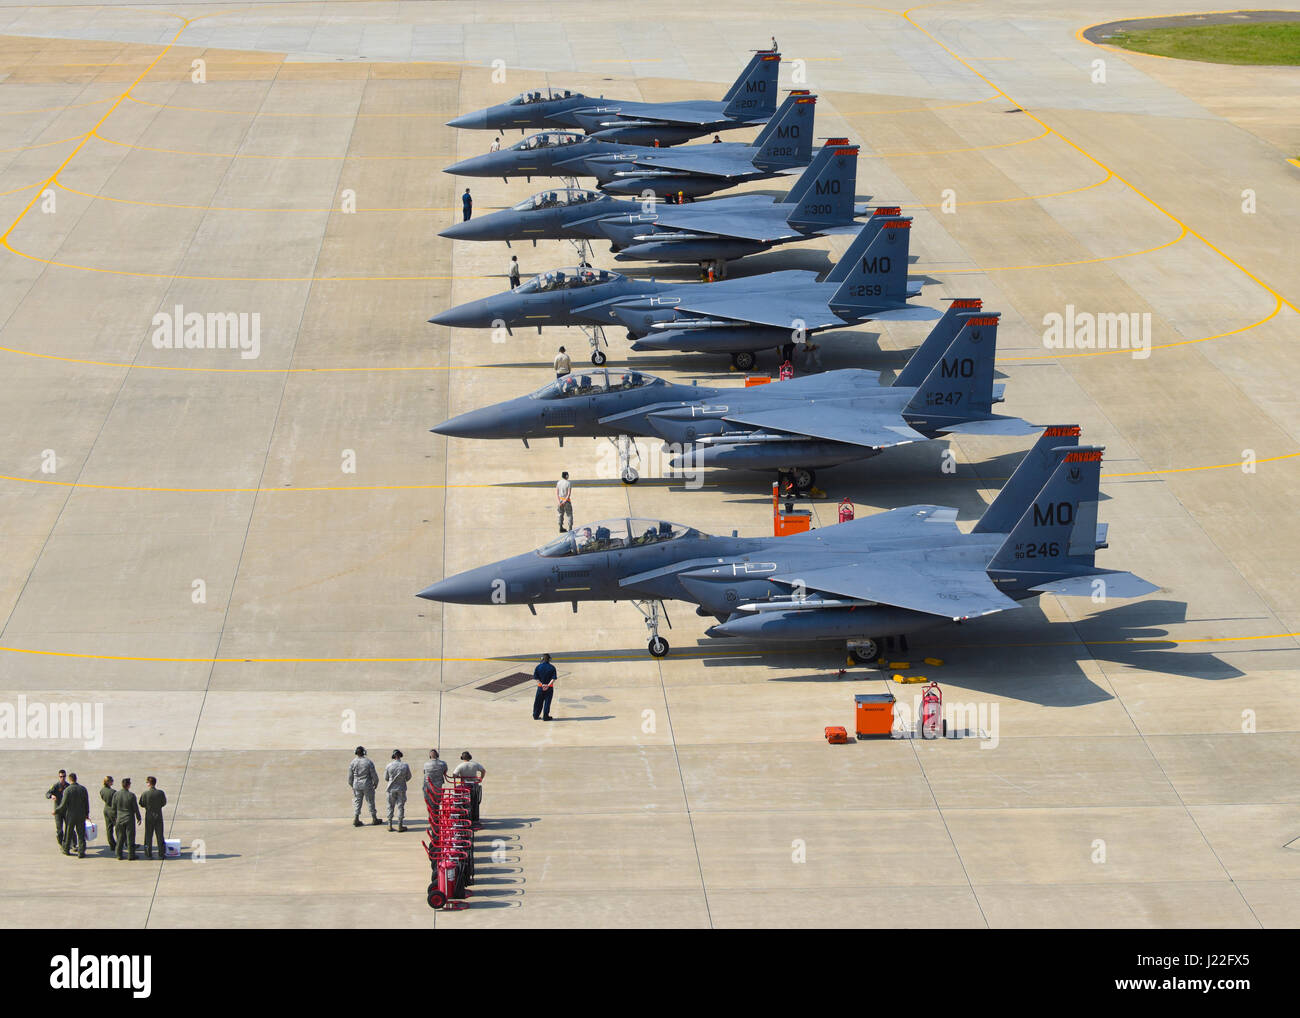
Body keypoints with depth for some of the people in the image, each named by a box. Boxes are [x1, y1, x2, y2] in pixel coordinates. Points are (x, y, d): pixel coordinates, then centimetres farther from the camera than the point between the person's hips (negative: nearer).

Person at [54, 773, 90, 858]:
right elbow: (87, 803, 4)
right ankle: (81, 852, 2)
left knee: (68, 833, 14)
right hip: (81, 815, 2)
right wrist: (87, 813, 16)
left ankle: (66, 850, 27)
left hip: (70, 815, -2)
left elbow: (63, 805, -13)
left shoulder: (67, 790, -14)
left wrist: (56, 811, 3)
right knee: (81, 834, 5)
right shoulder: (83, 789, -3)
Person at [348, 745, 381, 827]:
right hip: (367, 785, -2)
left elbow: (350, 776, 2)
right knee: (370, 802, 9)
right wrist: (376, 783, 9)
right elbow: (374, 774, -8)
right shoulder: (368, 762, -13)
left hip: (357, 785, 2)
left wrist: (351, 785, 19)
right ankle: (374, 819, 16)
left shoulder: (352, 763, -6)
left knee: (357, 802, 11)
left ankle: (356, 819, 6)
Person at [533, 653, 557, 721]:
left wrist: (541, 684, -9)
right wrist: (548, 685, -13)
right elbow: (553, 678, -11)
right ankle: (545, 716, 7)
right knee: (547, 702, 5)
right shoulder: (552, 667, -5)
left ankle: (536, 715, 21)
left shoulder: (538, 667, -2)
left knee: (538, 702, 13)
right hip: (549, 688, -1)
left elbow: (536, 678, -6)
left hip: (540, 687, 1)